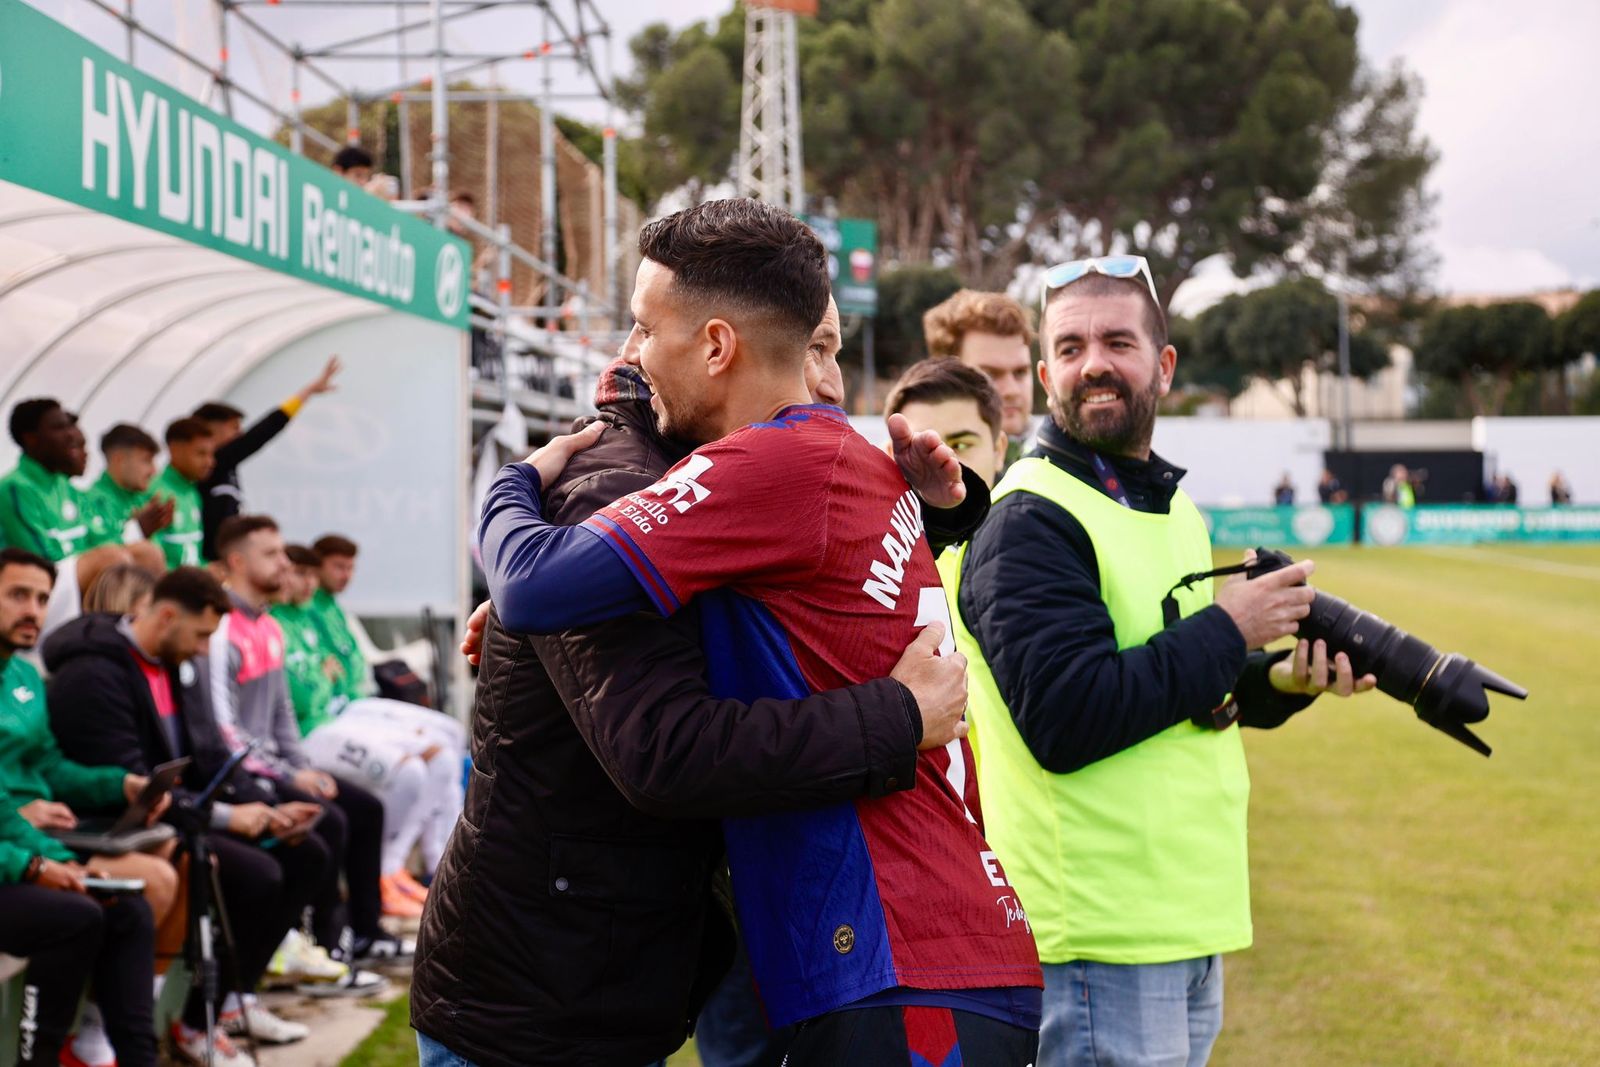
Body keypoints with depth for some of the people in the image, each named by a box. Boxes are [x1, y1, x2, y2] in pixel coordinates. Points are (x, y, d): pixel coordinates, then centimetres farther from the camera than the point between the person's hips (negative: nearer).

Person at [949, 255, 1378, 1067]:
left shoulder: (1171, 507, 14)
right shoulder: (1029, 523, -14)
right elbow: (1064, 720, -24)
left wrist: (1280, 681, 2)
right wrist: (1229, 630, -17)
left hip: (1190, 927, 9)